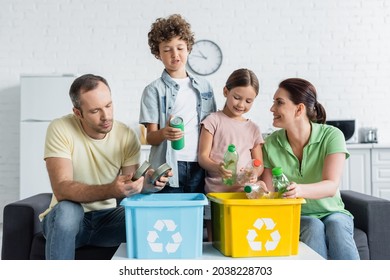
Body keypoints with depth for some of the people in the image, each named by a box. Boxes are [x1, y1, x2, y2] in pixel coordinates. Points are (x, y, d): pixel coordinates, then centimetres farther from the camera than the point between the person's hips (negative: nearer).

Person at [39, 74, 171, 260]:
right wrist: (111, 190, -42)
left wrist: (144, 184, -31)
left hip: (107, 217, 3)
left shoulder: (127, 136, -7)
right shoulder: (60, 129, -17)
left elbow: (128, 189, -7)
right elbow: (62, 190, -26)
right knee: (67, 210, -35)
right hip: (68, 217, -2)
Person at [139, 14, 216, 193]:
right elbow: (150, 137, -3)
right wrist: (164, 133, -24)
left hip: (200, 166, 3)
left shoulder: (204, 87, 12)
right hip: (168, 167, -3)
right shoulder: (154, 90, 0)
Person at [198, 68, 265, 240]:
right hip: (217, 192, -3)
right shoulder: (214, 121, 2)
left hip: (245, 192, 3)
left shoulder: (253, 128, 14)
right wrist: (217, 167, -26)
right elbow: (203, 157, -4)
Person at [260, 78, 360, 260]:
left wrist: (300, 190, -43)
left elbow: (331, 186, -22)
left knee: (336, 225, -33)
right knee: (314, 227, -31)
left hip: (331, 212, 0)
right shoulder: (271, 144, -3)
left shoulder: (331, 136, -9)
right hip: (295, 217, 1)